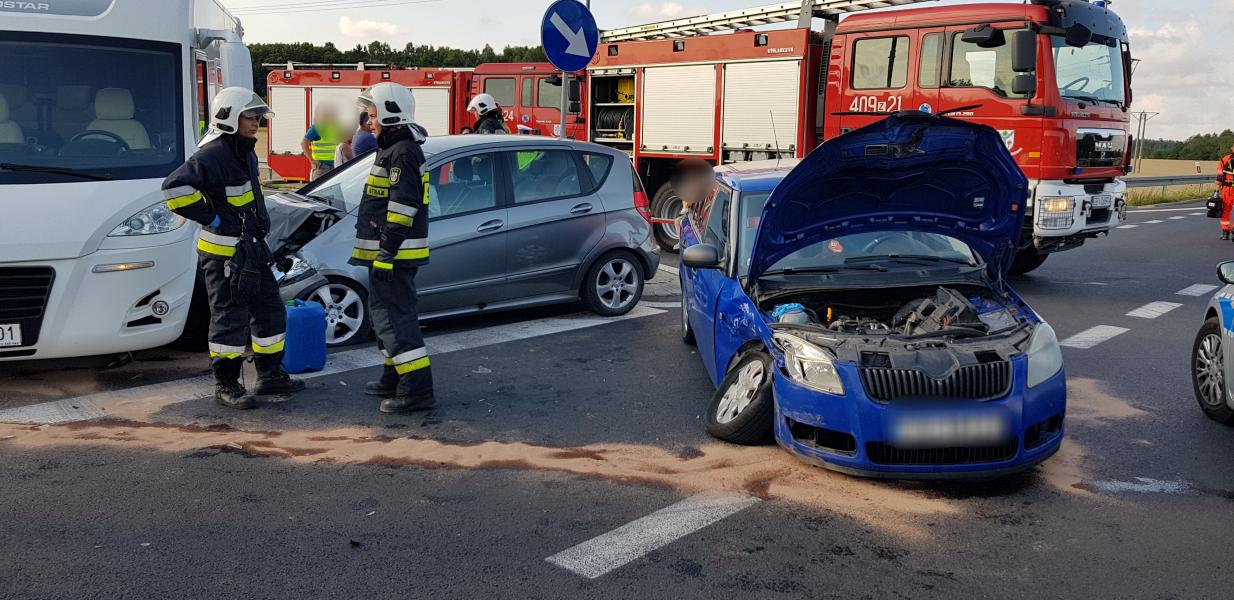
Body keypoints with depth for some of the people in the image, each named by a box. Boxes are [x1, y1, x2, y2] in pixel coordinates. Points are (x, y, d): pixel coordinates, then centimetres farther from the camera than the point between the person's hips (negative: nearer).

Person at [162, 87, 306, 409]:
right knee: (230, 319, -2)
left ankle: (271, 376, 26)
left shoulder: (246, 152, 13)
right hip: (223, 253, -10)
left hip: (251, 250, 10)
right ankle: (226, 385, 10)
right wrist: (210, 217, -22)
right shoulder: (213, 155, -18)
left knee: (270, 310, 14)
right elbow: (175, 186, -30)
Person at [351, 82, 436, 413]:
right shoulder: (393, 150, 19)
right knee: (387, 312, 18)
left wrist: (386, 254, -23)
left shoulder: (402, 153, -16)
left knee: (394, 316, -10)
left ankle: (417, 390, -10)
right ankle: (394, 378, 30)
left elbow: (402, 208, -23)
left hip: (394, 253, -11)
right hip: (389, 252, 11)